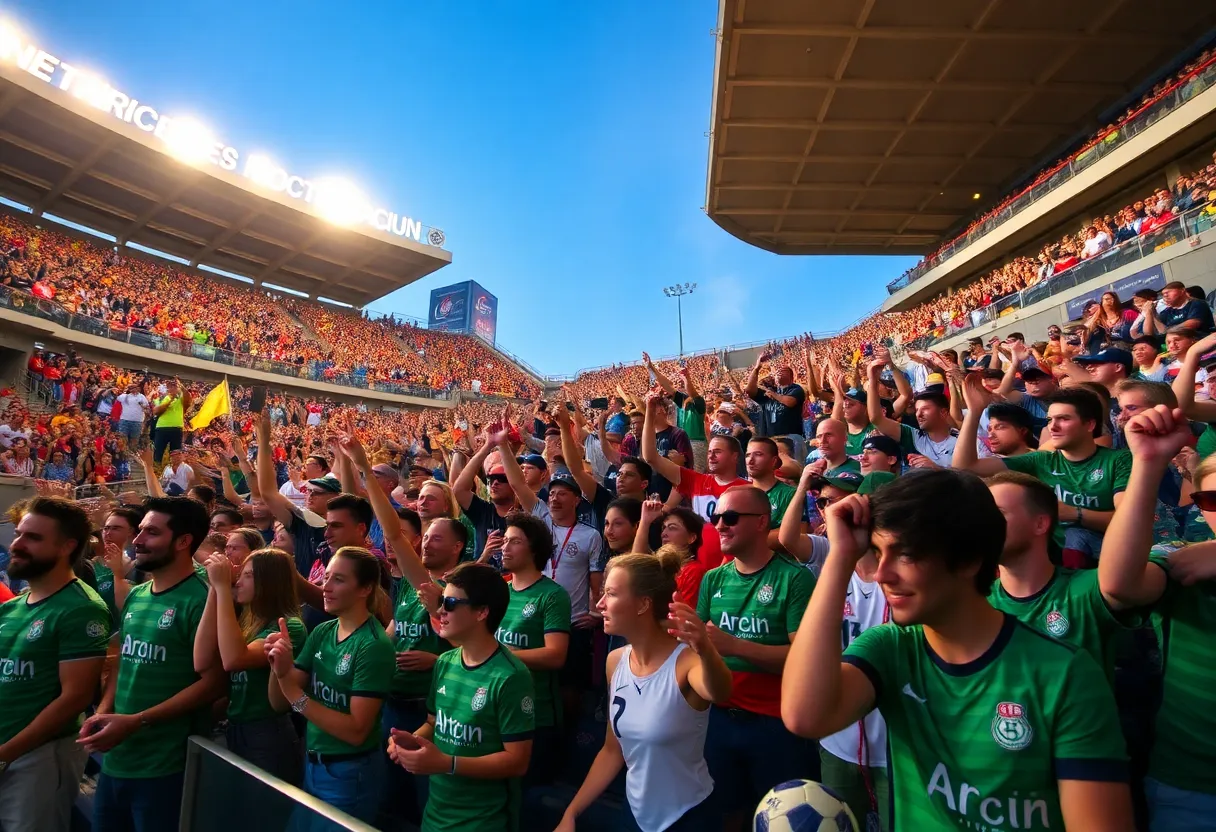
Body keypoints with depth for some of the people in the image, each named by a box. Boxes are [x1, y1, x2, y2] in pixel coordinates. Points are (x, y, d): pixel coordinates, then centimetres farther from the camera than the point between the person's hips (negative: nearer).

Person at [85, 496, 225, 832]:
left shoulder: (200, 600, -18)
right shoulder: (135, 596, 7)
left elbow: (213, 682, -20)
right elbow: (122, 663, 16)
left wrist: (136, 721, -20)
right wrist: (102, 712, -1)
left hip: (163, 766, -7)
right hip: (114, 759, 7)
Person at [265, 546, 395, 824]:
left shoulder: (374, 645, -23)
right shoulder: (321, 632, -2)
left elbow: (356, 731, -24)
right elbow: (279, 704, 2)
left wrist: (295, 692, -28)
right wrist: (280, 669, -18)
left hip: (350, 773, -7)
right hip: (311, 764, 7)